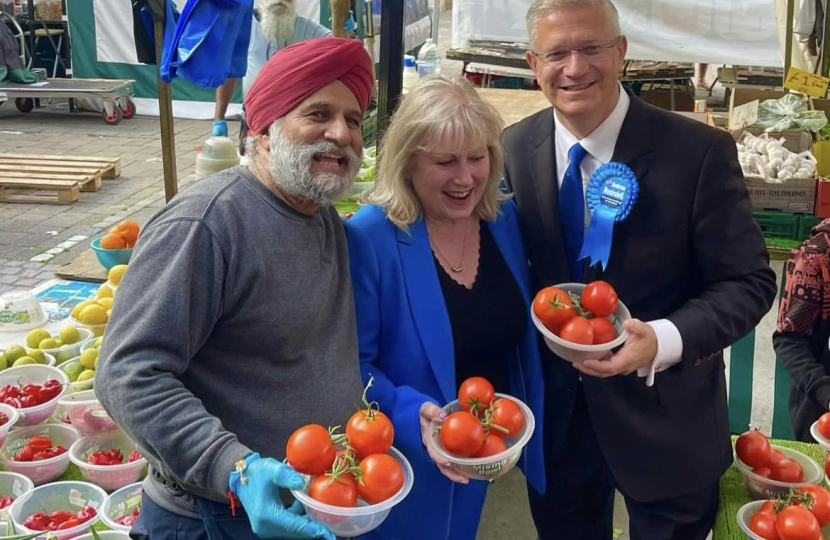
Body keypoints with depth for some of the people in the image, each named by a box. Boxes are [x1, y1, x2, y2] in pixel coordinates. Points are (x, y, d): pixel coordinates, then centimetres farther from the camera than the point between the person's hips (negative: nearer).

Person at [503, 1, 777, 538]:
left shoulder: (701, 152, -17)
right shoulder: (514, 149, -5)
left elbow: (749, 281, -12)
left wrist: (663, 341, -28)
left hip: (665, 421, -2)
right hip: (555, 417, 3)